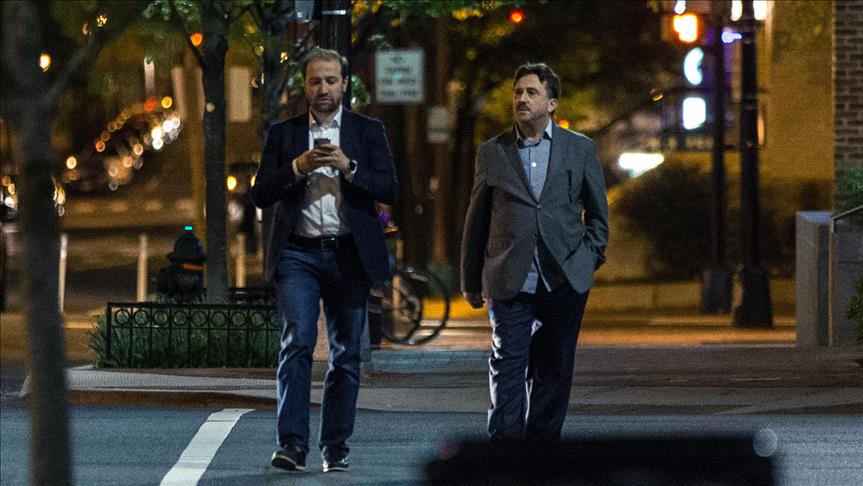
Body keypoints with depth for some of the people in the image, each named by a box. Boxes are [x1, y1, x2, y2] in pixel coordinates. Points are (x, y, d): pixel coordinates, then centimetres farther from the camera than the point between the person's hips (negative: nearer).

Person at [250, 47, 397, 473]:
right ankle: (292, 444, -19)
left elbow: (389, 190, 0)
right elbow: (261, 195, 4)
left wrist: (349, 168, -14)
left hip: (349, 256, 1)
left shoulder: (368, 132, 9)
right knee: (297, 342, -15)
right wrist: (298, 167, -12)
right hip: (298, 254, -1)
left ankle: (335, 449, 11)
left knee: (346, 355, 3)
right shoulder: (283, 134, 10)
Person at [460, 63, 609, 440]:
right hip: (510, 281, -1)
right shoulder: (491, 153, 7)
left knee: (553, 367, 7)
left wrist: (590, 258, 4)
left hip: (564, 280, 1)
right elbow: (476, 221, 11)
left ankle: (543, 440, 17)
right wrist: (471, 281, 12)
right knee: (508, 364, -8)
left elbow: (597, 211, 15)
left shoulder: (581, 149, 7)